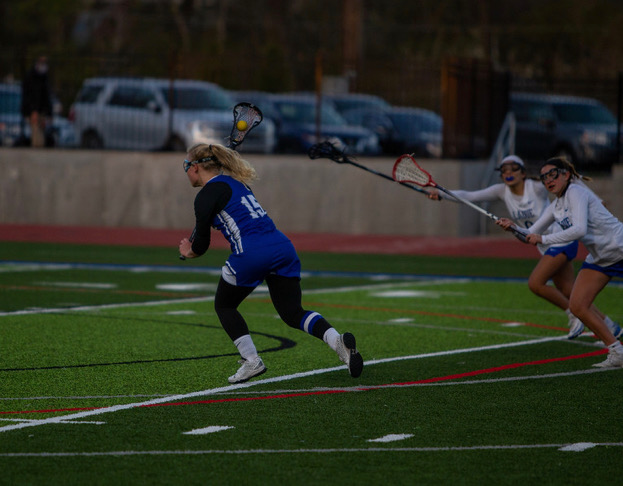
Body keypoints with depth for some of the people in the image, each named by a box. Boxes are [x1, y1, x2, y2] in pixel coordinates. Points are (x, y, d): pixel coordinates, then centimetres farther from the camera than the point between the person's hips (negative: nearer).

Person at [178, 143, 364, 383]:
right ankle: (338, 341, -15)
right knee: (293, 313, 10)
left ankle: (251, 361, 7)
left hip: (251, 254, -7)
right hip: (282, 246, 7)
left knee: (224, 306, 17)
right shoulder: (235, 182, 24)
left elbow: (201, 244, 1)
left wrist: (190, 251, 25)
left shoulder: (206, 196, 0)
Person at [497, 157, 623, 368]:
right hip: (599, 258, 9)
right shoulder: (556, 206, 7)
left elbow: (579, 229, -32)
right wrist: (513, 228, -9)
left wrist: (543, 239, -29)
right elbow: (532, 235, 11)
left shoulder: (576, 192, -19)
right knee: (577, 305, -2)